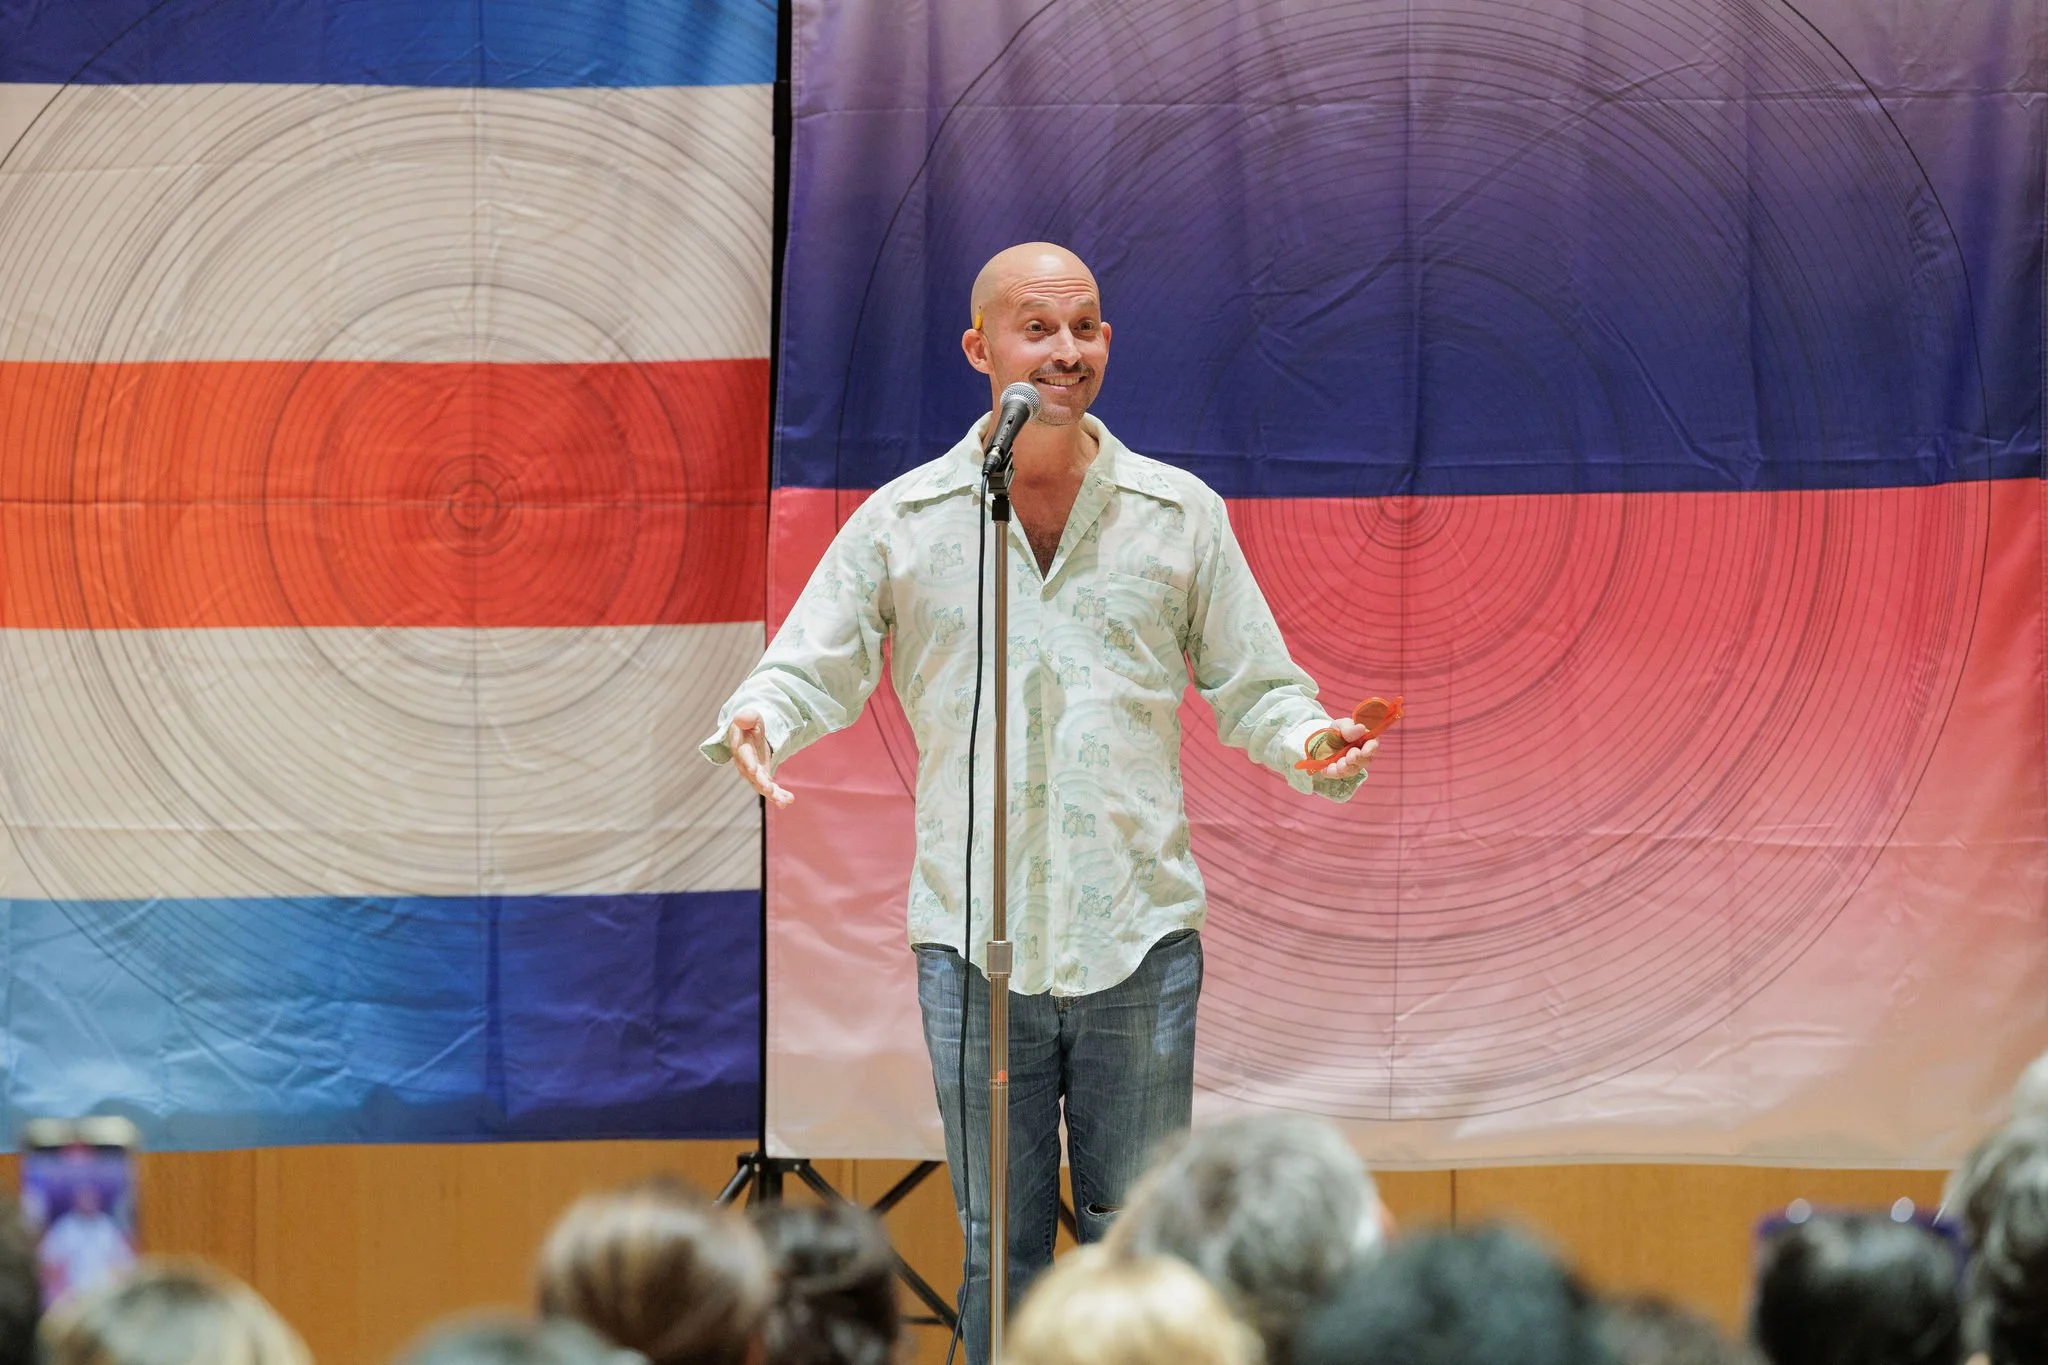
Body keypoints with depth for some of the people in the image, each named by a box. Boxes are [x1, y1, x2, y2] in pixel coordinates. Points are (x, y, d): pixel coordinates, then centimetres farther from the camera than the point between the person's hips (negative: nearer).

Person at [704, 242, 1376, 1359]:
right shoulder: (902, 522, 4)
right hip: (972, 937, 0)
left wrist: (1313, 746, -12)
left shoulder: (1180, 515, 6)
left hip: (1139, 932, 0)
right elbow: (811, 670, 7)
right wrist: (756, 724, -15)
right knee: (999, 1246, 4)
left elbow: (1253, 689, 10)